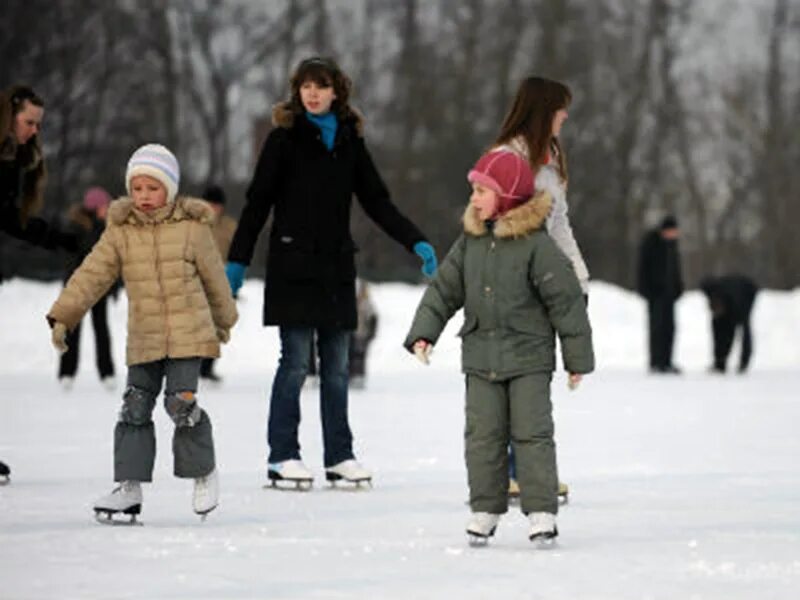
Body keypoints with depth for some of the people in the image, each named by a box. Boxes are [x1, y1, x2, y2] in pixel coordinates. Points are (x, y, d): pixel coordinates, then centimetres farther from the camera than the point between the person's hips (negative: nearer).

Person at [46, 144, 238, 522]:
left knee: (181, 402, -12)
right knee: (135, 408, 0)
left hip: (187, 334, -3)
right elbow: (91, 275, 0)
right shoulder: (120, 232, 2)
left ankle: (203, 473, 8)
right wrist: (62, 317, -8)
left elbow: (214, 276, 9)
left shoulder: (193, 228, -3)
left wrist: (223, 320, 20)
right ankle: (130, 486, 4)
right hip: (143, 340, 3)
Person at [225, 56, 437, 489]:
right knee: (295, 363, -6)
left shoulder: (349, 141, 12)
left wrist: (415, 242, 3)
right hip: (293, 266, -4)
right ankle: (282, 457, -1)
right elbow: (257, 203, -1)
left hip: (336, 266, 4)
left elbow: (376, 202, 13)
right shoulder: (284, 139, -1)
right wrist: (237, 261, -6)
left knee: (336, 366, 5)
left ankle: (339, 456, 9)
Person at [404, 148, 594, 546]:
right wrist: (423, 333, -1)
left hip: (529, 358, -5)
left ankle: (541, 512, -1)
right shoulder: (470, 243, 4)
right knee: (483, 435, 5)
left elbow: (566, 301, -8)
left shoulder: (536, 245, -12)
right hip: (481, 356, 5)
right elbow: (444, 290, 11)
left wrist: (577, 357, -6)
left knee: (532, 434, -5)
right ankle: (485, 510, 12)